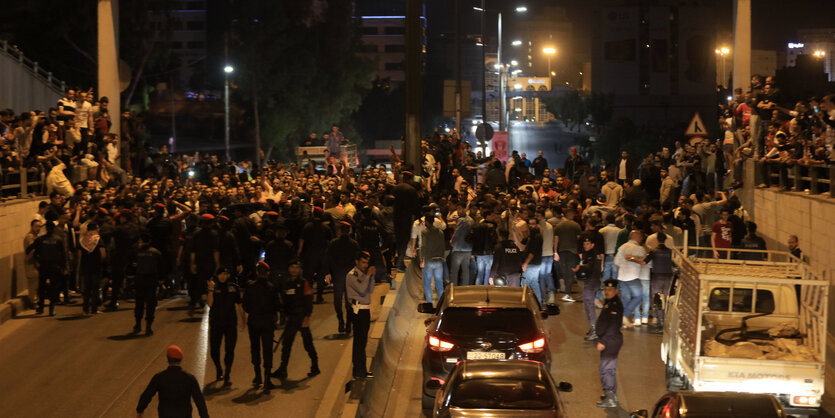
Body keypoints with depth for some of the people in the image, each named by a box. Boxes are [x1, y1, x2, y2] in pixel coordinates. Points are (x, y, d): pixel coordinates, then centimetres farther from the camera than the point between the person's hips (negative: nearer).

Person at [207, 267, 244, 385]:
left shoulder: (234, 288, 5)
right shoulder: (213, 287, 2)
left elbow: (239, 305, 9)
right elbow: (209, 303, -10)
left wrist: (241, 320, 5)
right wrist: (211, 290, -19)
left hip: (230, 323, 0)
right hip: (216, 323, 0)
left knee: (230, 350, -6)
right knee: (214, 350, 4)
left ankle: (227, 375, -1)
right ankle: (219, 370, 31)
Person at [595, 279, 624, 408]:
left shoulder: (615, 305, -18)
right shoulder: (608, 302, 13)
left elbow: (613, 327, -23)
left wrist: (603, 342, -23)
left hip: (611, 340, -11)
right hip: (610, 341, 11)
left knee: (605, 369, -9)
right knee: (610, 369, 19)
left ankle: (610, 400, -7)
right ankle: (612, 395, 30)